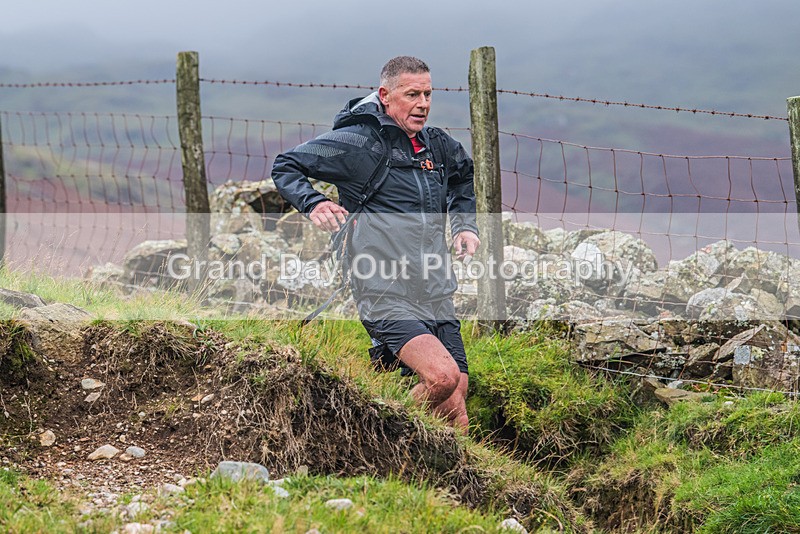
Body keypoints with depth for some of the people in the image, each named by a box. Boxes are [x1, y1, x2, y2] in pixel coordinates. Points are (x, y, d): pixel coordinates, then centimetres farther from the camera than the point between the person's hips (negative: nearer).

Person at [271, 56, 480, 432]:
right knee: (442, 375, -28)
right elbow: (285, 167, -1)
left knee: (456, 416, 6)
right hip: (387, 299, -7)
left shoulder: (438, 146, 13)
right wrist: (313, 204, -19)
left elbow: (463, 176, 37)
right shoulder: (359, 142, -6)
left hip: (437, 301, 7)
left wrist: (464, 225, 22)